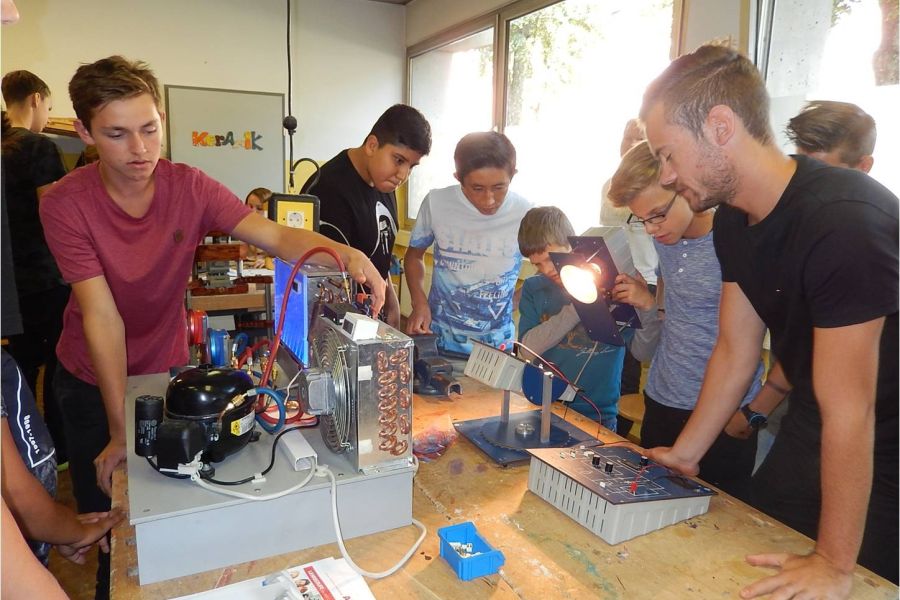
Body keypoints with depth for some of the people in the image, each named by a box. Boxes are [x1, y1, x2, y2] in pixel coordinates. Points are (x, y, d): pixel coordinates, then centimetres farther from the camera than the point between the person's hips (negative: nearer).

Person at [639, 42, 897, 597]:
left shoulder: (844, 220, -31)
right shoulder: (734, 218, -5)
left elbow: (847, 410, -29)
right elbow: (735, 352, 2)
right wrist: (685, 454, 6)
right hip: (808, 433, 7)